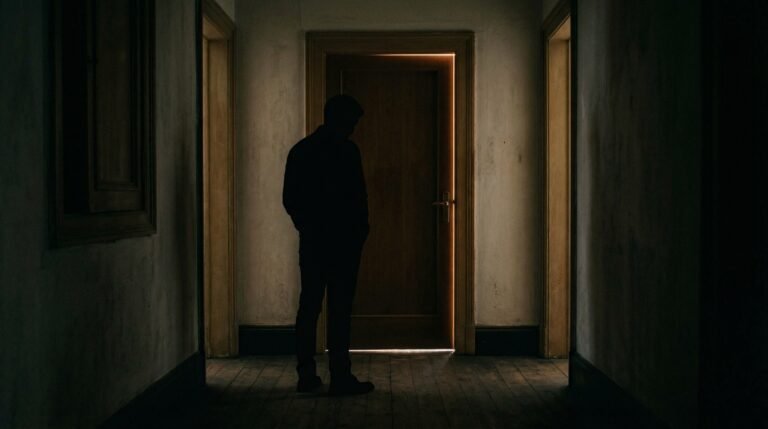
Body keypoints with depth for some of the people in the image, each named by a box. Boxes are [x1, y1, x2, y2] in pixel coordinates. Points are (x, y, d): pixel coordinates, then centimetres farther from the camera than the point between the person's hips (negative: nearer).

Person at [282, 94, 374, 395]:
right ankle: (340, 378, -2)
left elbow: (289, 198, 11)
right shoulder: (346, 151, -11)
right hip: (343, 242, -6)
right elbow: (358, 197, -13)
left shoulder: (300, 150, 9)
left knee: (308, 307, 9)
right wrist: (360, 232, 2)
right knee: (340, 310, -3)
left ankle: (306, 376, 12)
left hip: (311, 242, 6)